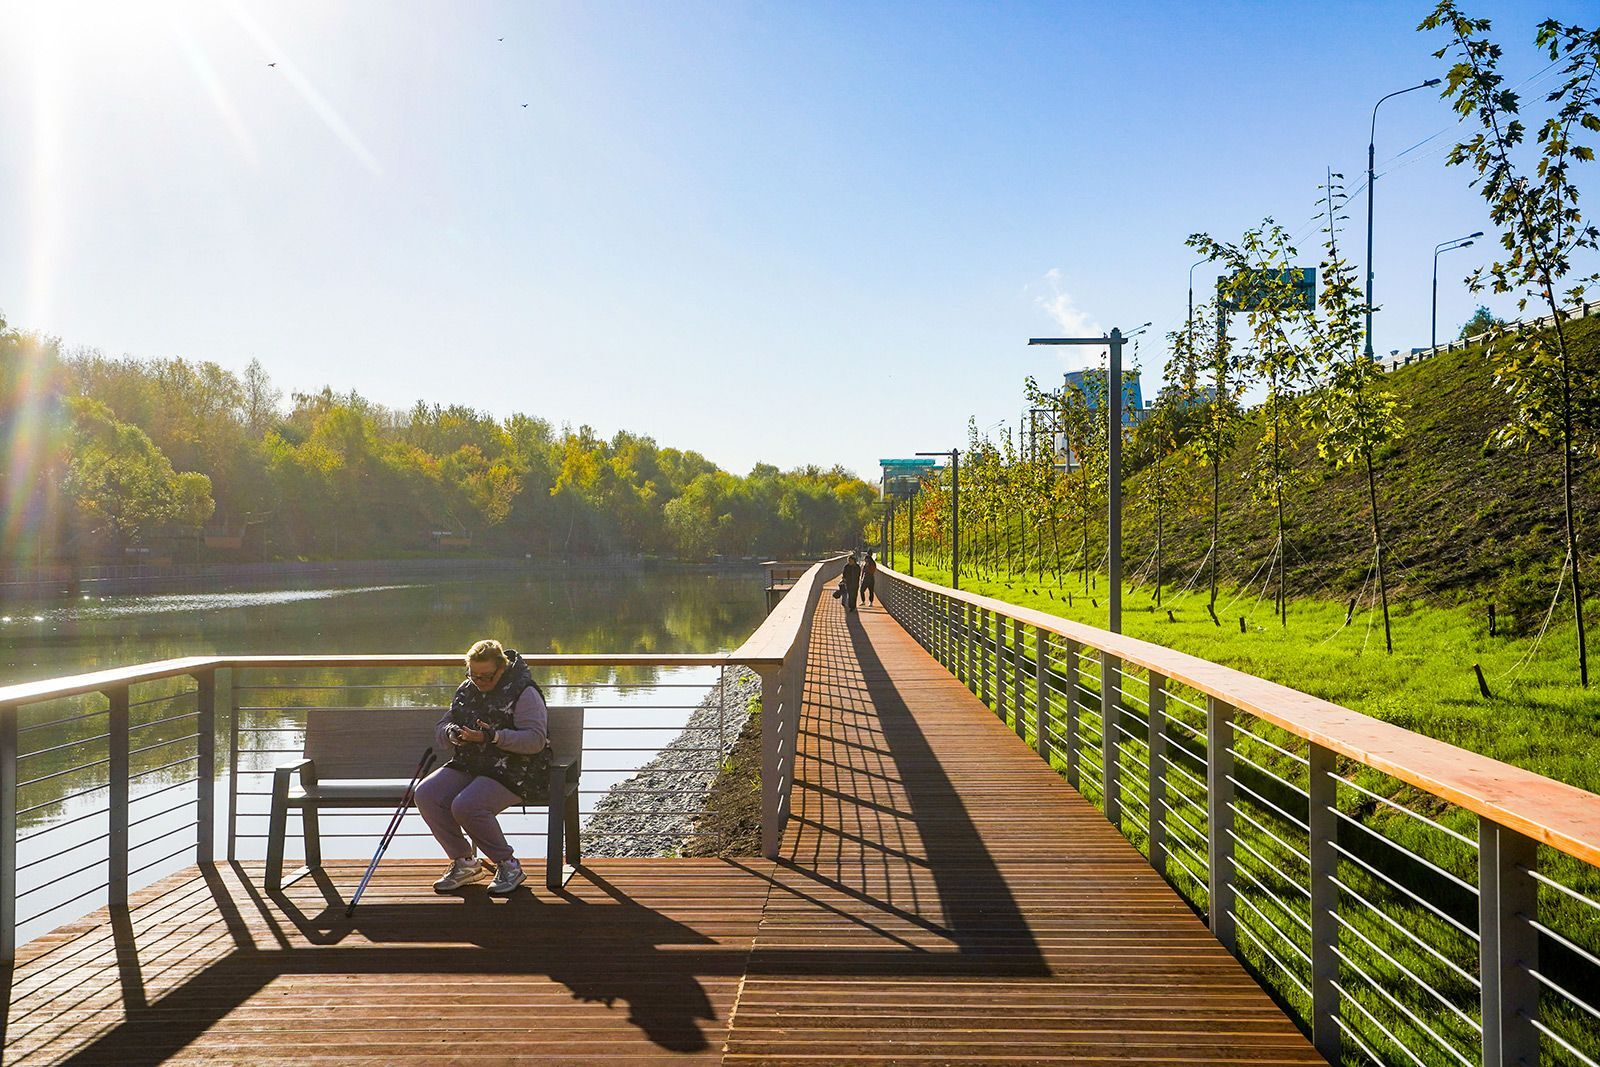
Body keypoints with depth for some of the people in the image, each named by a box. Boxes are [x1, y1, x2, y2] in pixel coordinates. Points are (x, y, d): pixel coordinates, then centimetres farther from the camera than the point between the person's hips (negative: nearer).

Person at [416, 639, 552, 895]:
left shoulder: (523, 692, -8)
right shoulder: (465, 691, 13)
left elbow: (535, 740, -17)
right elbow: (440, 730, 17)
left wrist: (493, 736, -28)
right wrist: (452, 734, -9)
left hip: (514, 771, -7)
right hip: (468, 766, 7)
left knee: (466, 806, -30)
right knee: (426, 794, -16)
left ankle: (508, 866, -9)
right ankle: (464, 862, -1)